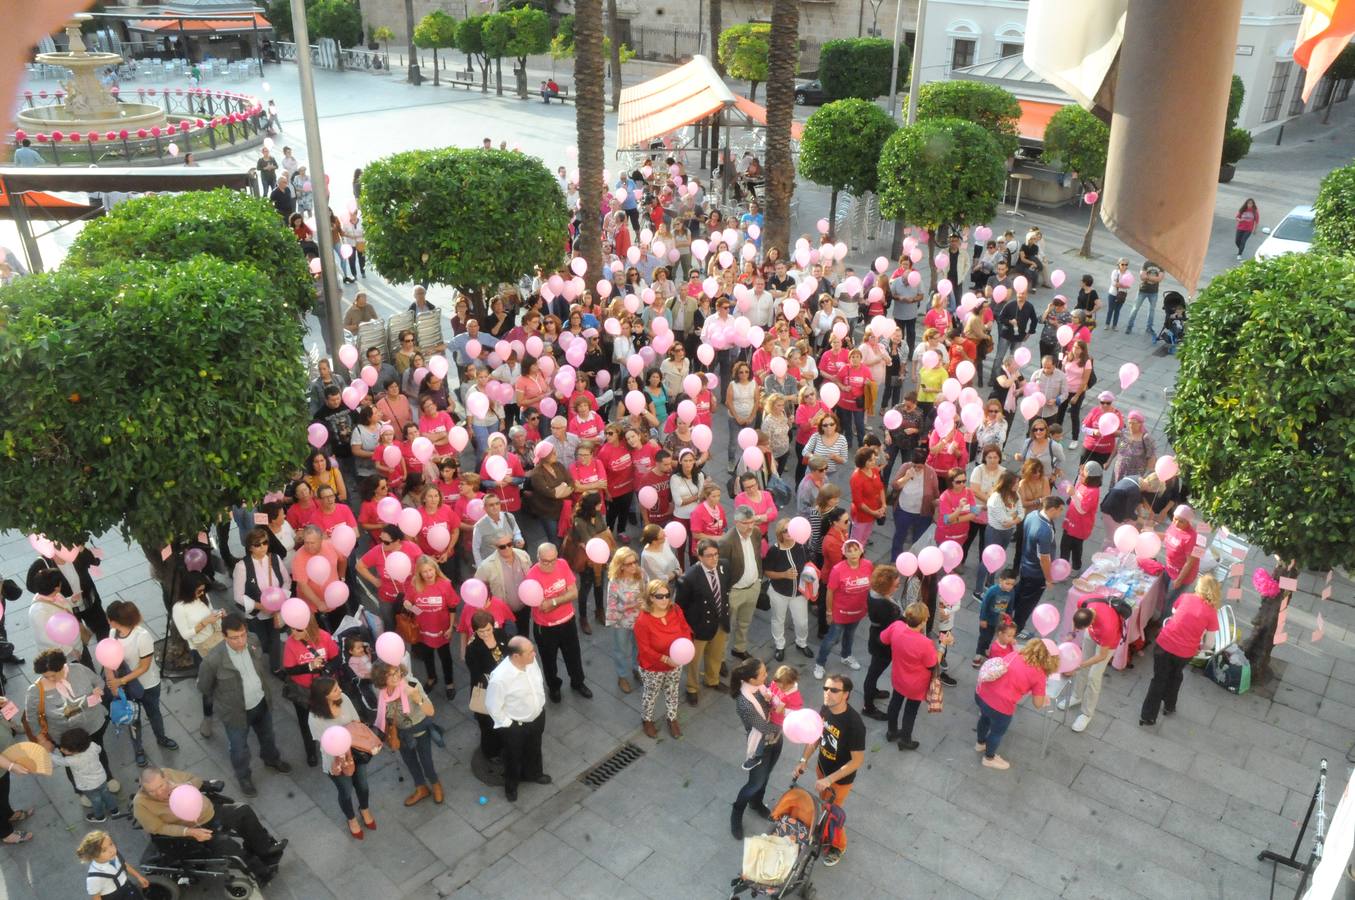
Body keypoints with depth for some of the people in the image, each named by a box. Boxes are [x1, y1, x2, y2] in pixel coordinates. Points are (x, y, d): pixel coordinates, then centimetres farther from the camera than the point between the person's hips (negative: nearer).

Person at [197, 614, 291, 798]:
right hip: (235, 711, -4)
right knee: (239, 748, 21)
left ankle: (271, 759, 61)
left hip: (261, 702, 4)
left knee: (267, 735, 30)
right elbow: (203, 686, -14)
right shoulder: (213, 659, -34)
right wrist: (222, 699, 2)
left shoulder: (253, 640, -19)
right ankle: (243, 777, 50)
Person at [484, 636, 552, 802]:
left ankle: (533, 773, 60)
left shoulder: (531, 660, -20)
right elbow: (492, 707, -24)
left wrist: (541, 703, 9)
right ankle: (511, 784, 52)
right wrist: (507, 724, -13)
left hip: (537, 716, 5)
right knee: (514, 756, 23)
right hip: (515, 725, -5)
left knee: (534, 749, 31)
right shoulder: (500, 678, -39)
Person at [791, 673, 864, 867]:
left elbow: (857, 760, -29)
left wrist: (829, 780, -29)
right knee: (823, 803, 29)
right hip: (822, 767, 6)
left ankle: (838, 846, 44)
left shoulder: (854, 723, -38)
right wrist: (804, 760, -3)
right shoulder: (825, 709, -16)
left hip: (841, 778, -6)